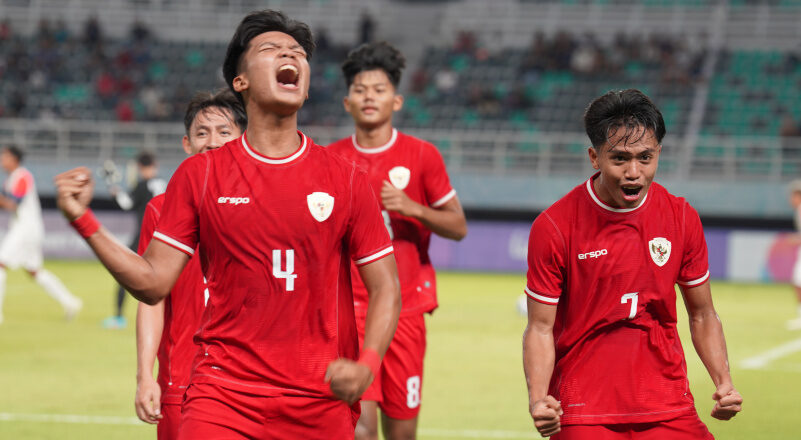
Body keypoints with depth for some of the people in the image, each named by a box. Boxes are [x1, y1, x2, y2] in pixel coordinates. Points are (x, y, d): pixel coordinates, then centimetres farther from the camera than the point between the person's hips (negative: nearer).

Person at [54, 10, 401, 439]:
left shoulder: (345, 178, 4)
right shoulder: (198, 174, 5)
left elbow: (385, 288, 6)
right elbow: (153, 282, 3)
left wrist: (366, 365, -10)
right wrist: (83, 221, -7)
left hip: (321, 403, 1)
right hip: (223, 398, -1)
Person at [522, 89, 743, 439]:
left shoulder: (682, 218, 1)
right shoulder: (553, 228, -9)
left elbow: (703, 316, 10)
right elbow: (540, 328, -7)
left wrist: (723, 383, -5)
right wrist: (538, 398, -23)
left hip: (669, 410, 3)